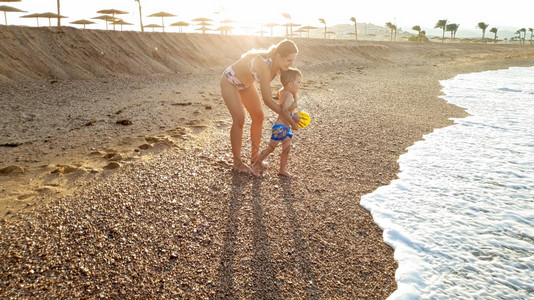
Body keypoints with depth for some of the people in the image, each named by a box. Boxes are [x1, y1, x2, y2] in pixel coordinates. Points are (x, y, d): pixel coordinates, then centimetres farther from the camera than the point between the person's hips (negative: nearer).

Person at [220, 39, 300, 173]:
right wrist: (288, 119, -35)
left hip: (245, 83, 8)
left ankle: (255, 156, 18)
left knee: (258, 116, 4)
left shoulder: (279, 64, -18)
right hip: (229, 82, -8)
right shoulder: (264, 64, -41)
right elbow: (267, 100, -41)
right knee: (239, 119, -15)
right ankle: (237, 162, 0)